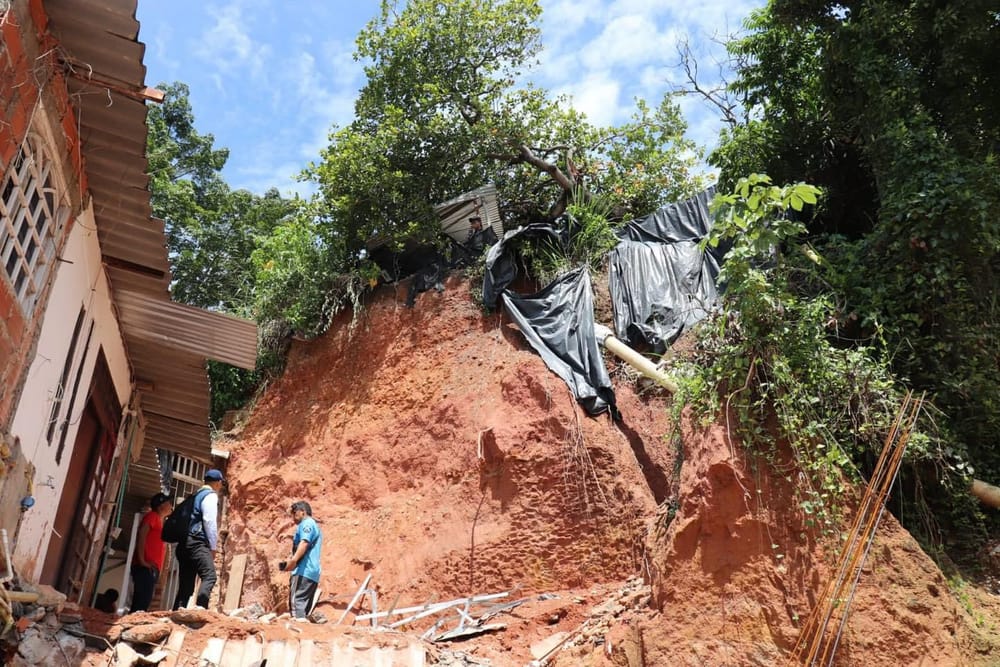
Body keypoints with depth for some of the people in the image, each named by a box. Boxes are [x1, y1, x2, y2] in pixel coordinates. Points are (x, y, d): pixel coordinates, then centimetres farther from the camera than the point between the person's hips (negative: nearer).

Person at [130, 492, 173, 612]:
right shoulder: (152, 516, 1)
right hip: (145, 567, -9)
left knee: (144, 601, 3)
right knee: (141, 602, -17)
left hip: (152, 568, 9)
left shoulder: (160, 521, 25)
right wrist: (142, 561, -20)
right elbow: (141, 535, -12)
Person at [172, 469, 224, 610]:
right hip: (198, 542, -9)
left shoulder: (196, 496, 26)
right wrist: (213, 547, -7)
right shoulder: (211, 496, 0)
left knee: (185, 584, 6)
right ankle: (200, 609, -36)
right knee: (209, 576, -20)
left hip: (185, 542, 9)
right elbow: (209, 521, -11)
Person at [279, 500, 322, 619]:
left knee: (296, 602, -16)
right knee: (305, 605, 8)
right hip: (313, 573, 10)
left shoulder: (307, 523, -1)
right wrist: (294, 562, 39)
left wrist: (294, 560, -31)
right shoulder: (315, 526, 30)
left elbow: (304, 542, -19)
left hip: (304, 571, -10)